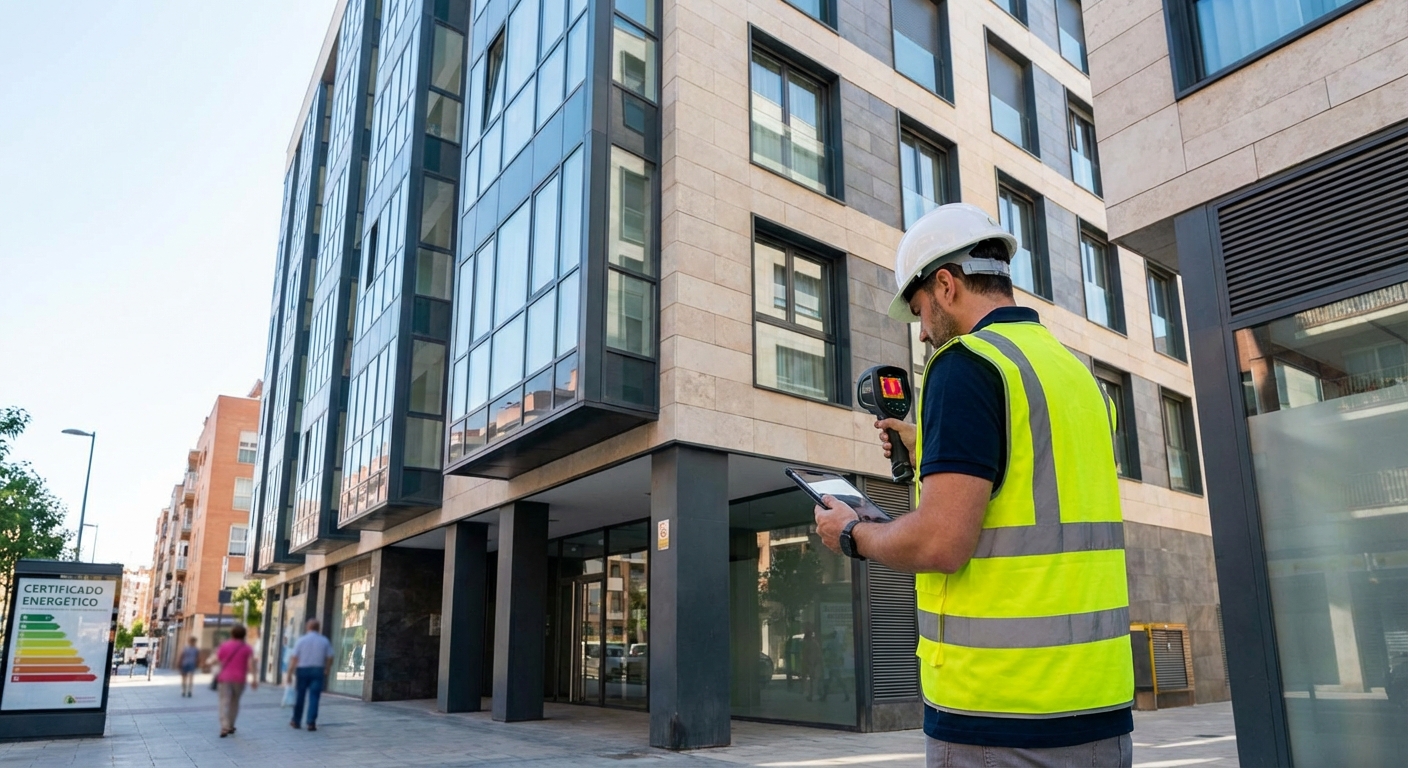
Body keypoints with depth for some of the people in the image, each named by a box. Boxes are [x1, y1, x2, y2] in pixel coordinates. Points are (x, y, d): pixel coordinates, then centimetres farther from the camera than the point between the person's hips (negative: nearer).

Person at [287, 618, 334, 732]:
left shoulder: (301, 640, -3)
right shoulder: (324, 641, 1)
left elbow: (294, 658, -7)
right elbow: (329, 658, 2)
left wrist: (290, 673, -2)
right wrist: (327, 671, 16)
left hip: (302, 670, 0)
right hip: (318, 671, 0)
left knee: (300, 696, 12)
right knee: (314, 697, 1)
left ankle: (296, 721, 24)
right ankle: (311, 722, -5)